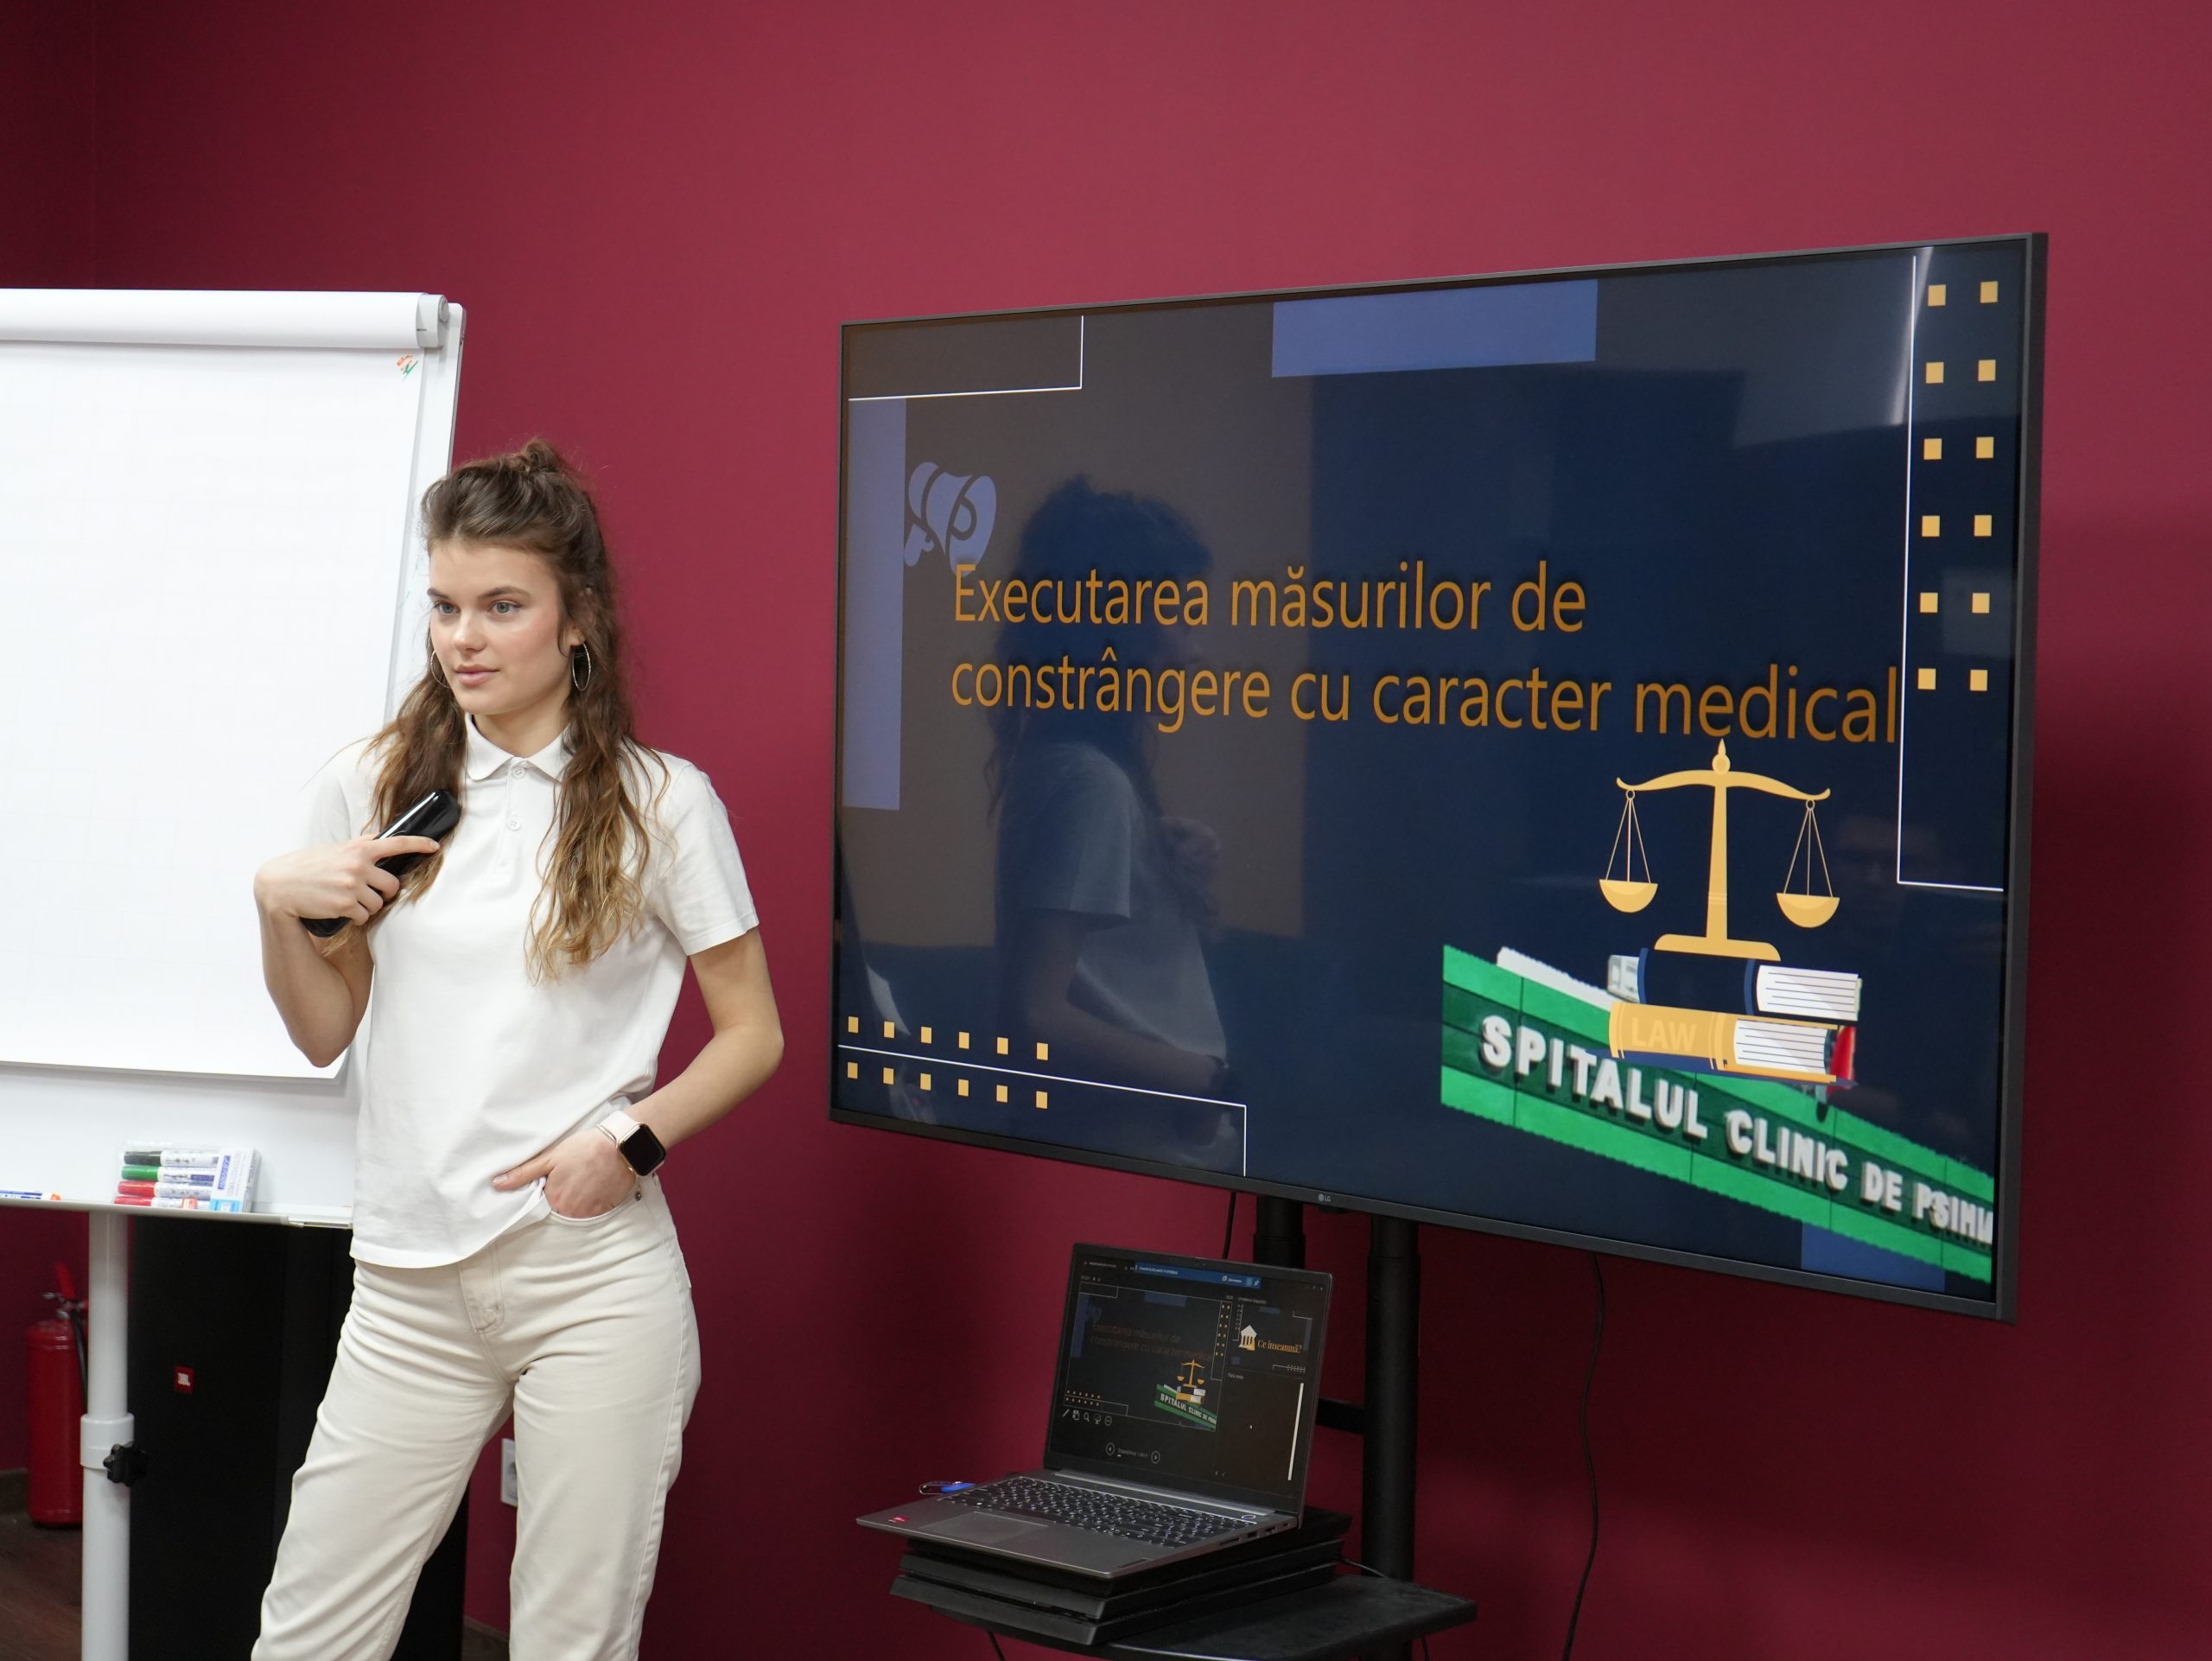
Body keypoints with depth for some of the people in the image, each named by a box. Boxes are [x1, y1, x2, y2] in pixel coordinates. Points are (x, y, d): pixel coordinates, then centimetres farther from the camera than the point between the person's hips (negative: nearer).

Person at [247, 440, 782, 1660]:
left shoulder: (660, 803, 0)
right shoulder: (371, 787, 8)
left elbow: (753, 1035, 5)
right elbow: (325, 1036, 13)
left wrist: (635, 1141, -11)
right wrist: (278, 906, -5)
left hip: (597, 1274, -3)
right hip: (411, 1279, 3)